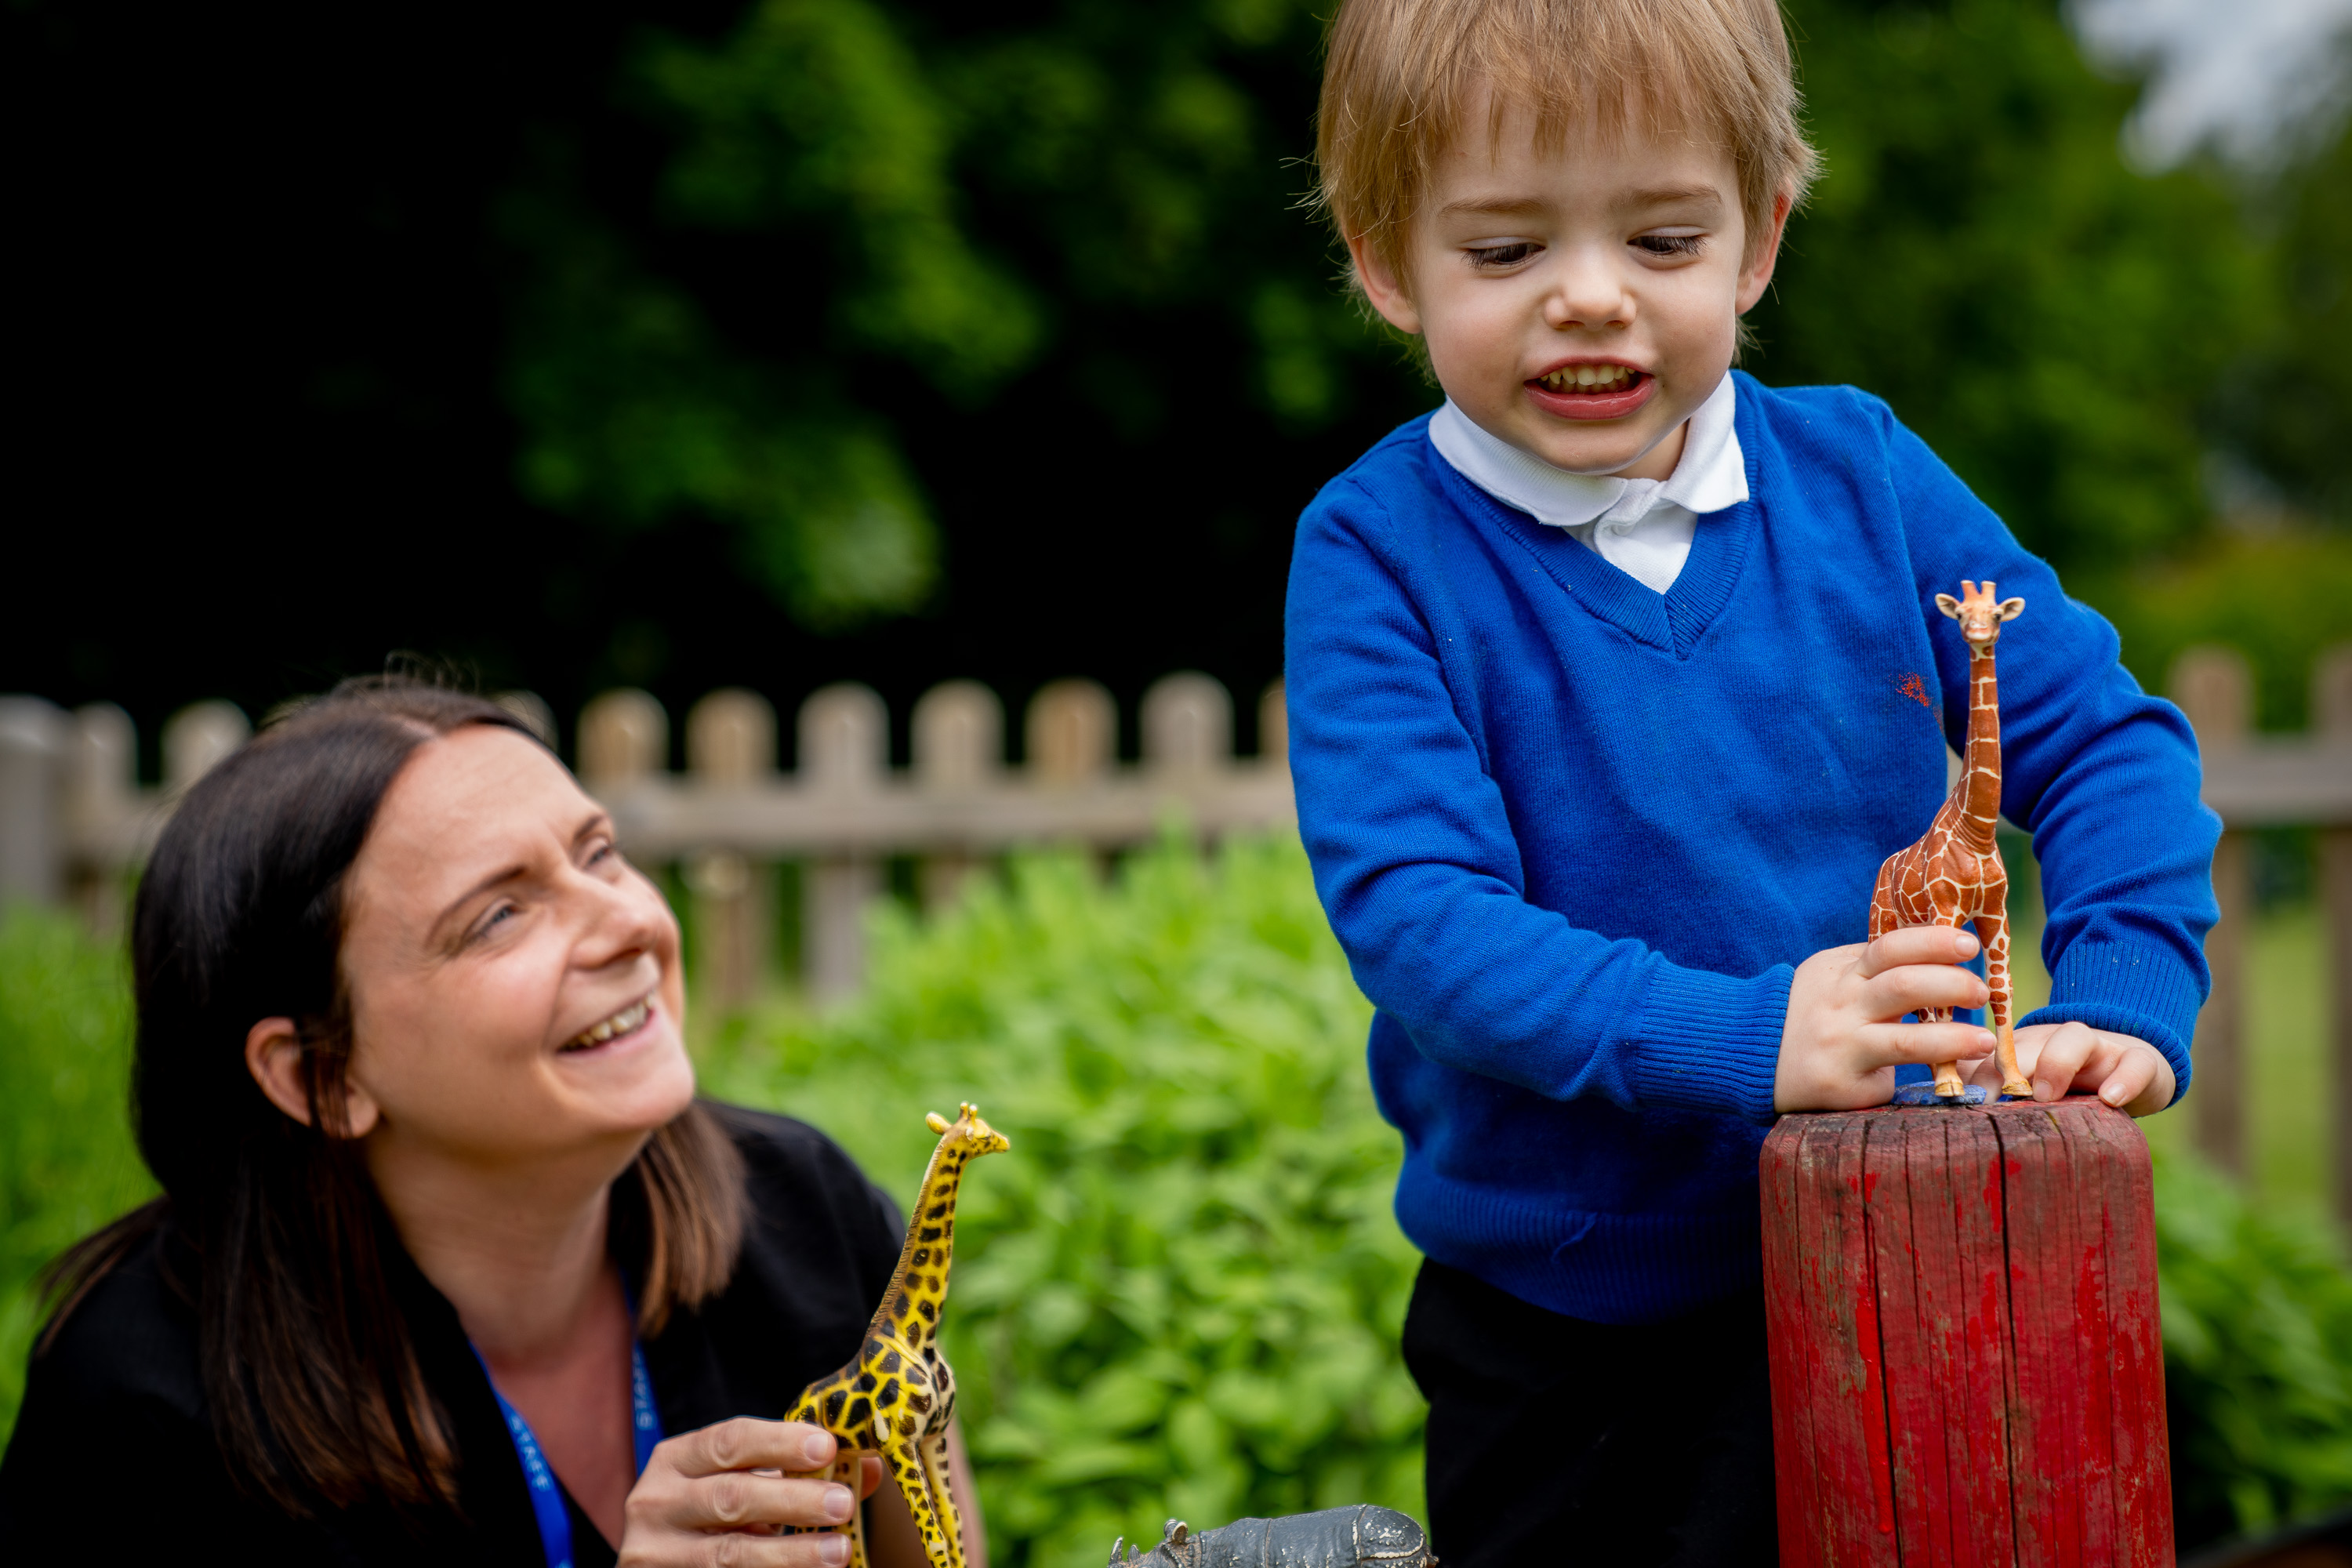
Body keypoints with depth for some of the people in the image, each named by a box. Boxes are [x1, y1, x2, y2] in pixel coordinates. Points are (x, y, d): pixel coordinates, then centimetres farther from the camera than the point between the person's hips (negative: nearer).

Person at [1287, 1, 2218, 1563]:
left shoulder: (1862, 479, -1)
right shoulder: (1379, 555, -10)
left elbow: (2101, 738, 1)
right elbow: (1417, 908, -20)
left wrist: (2123, 1000, -17)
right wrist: (1735, 1038, -33)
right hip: (1554, 1337, -2)